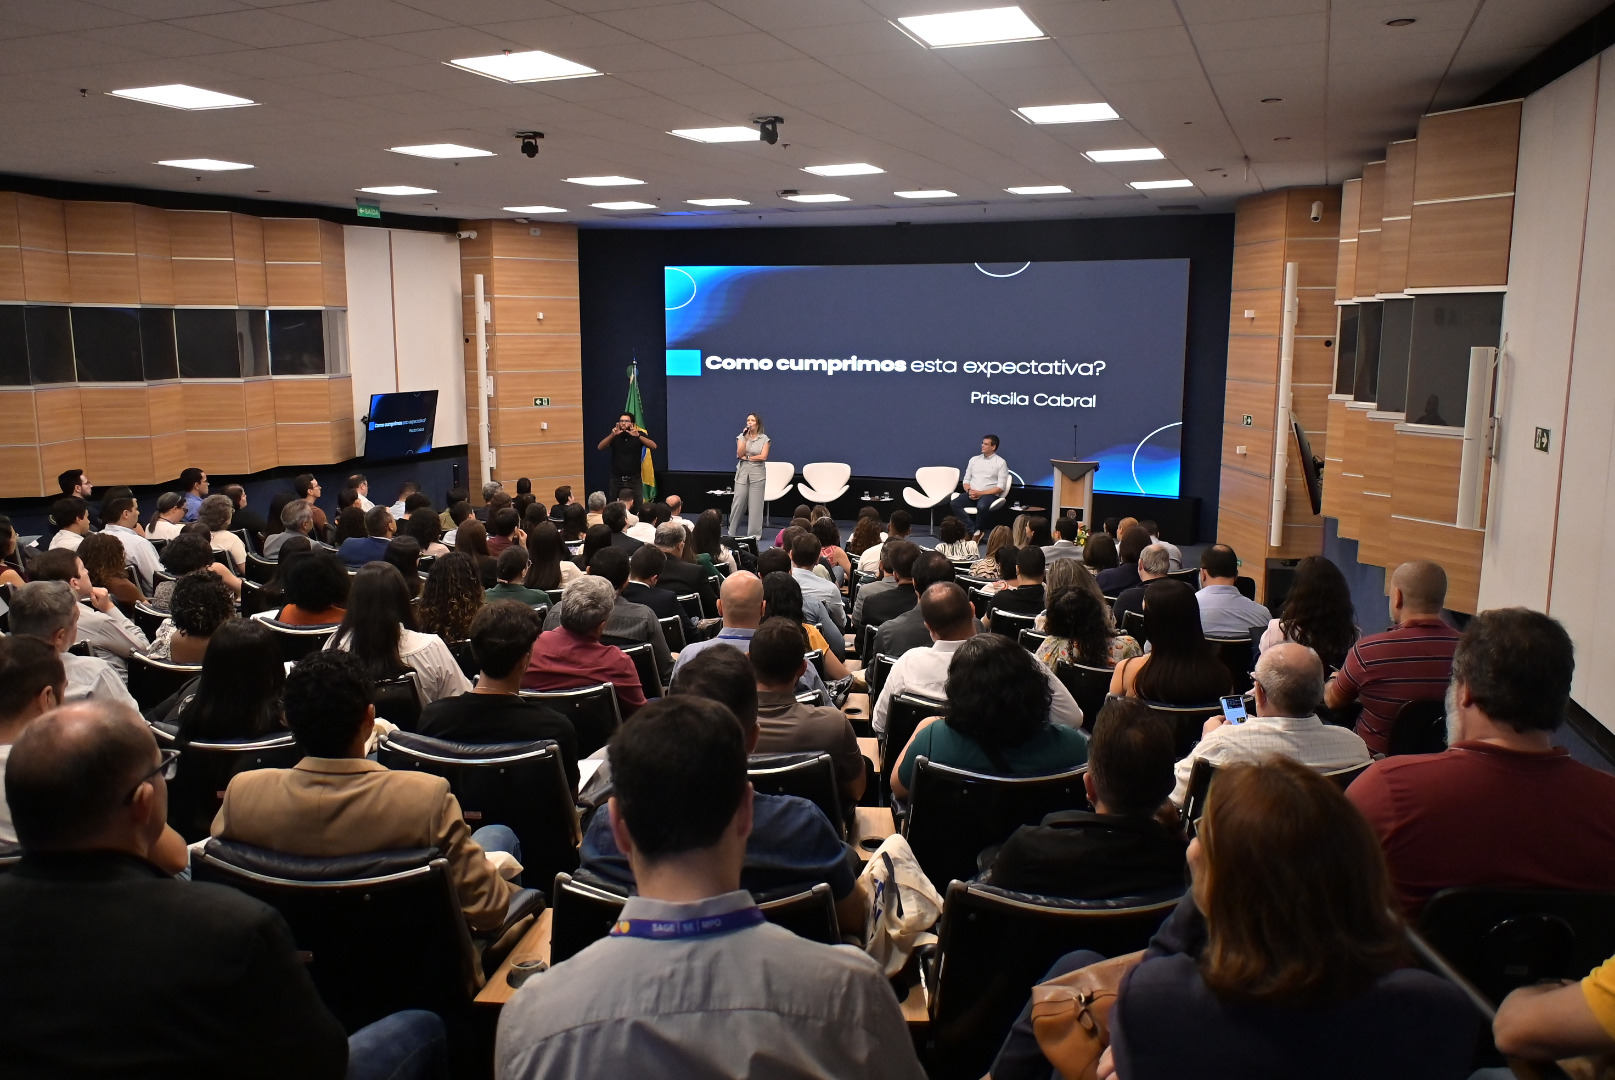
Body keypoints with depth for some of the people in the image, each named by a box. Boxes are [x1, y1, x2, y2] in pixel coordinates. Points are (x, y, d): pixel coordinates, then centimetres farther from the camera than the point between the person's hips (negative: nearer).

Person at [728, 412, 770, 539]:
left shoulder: (764, 439, 2)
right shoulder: (741, 436, 6)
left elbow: (763, 456, -8)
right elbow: (739, 454, -7)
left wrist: (746, 458, -7)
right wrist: (745, 437, -13)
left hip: (757, 474, -1)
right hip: (742, 472, 1)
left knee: (755, 504, 0)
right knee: (738, 502, -1)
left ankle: (754, 533, 7)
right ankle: (732, 532, 8)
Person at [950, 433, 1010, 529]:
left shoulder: (1000, 462, 3)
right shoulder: (974, 459, 18)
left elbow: (1000, 487, -4)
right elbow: (966, 480, 18)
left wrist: (980, 493, -12)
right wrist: (969, 491, -6)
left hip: (989, 495, -4)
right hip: (972, 495, 4)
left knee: (982, 506, -39)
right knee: (954, 504, -25)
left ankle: (978, 531, -15)